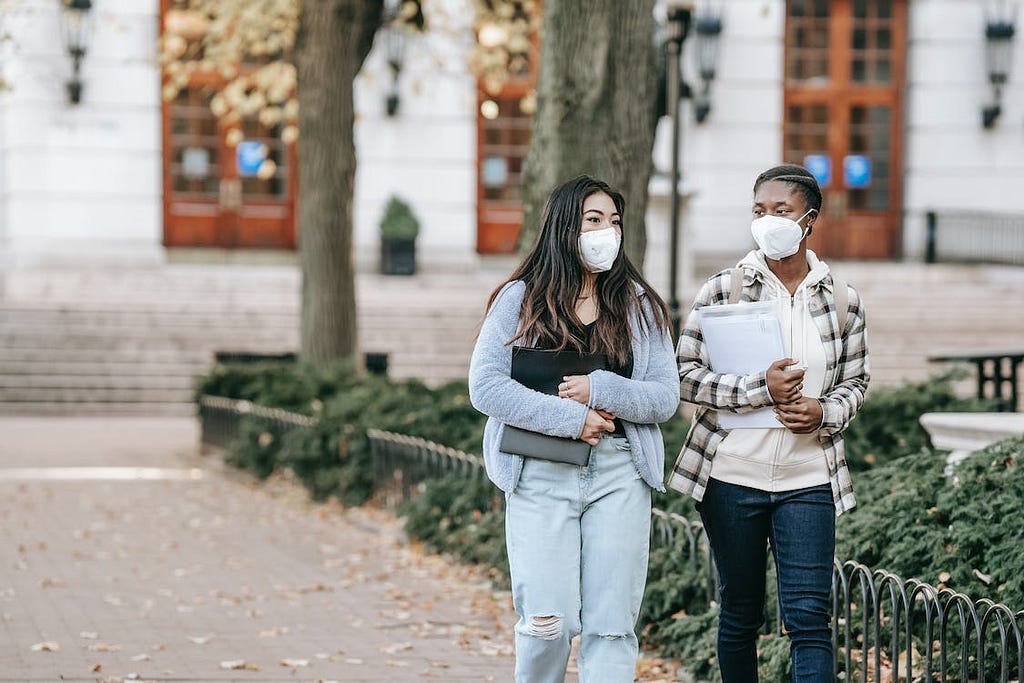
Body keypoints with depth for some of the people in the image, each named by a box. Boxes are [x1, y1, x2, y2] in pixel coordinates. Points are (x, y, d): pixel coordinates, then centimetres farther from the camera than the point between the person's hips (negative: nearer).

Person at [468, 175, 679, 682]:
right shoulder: (520, 299, 3)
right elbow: (486, 387, -6)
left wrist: (600, 389, -13)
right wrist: (570, 418, -12)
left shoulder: (639, 305, 10)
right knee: (549, 622, -8)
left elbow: (666, 398, 4)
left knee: (611, 624, 0)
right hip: (541, 473, -2)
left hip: (620, 473, 2)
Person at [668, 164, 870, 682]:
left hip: (808, 481, 0)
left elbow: (855, 382, 13)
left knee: (808, 616, -6)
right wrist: (760, 390, -18)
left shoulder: (843, 301, 4)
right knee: (739, 614, 10)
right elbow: (686, 376, -6)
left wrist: (824, 413, -9)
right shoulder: (723, 289, -2)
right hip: (732, 477, 0)